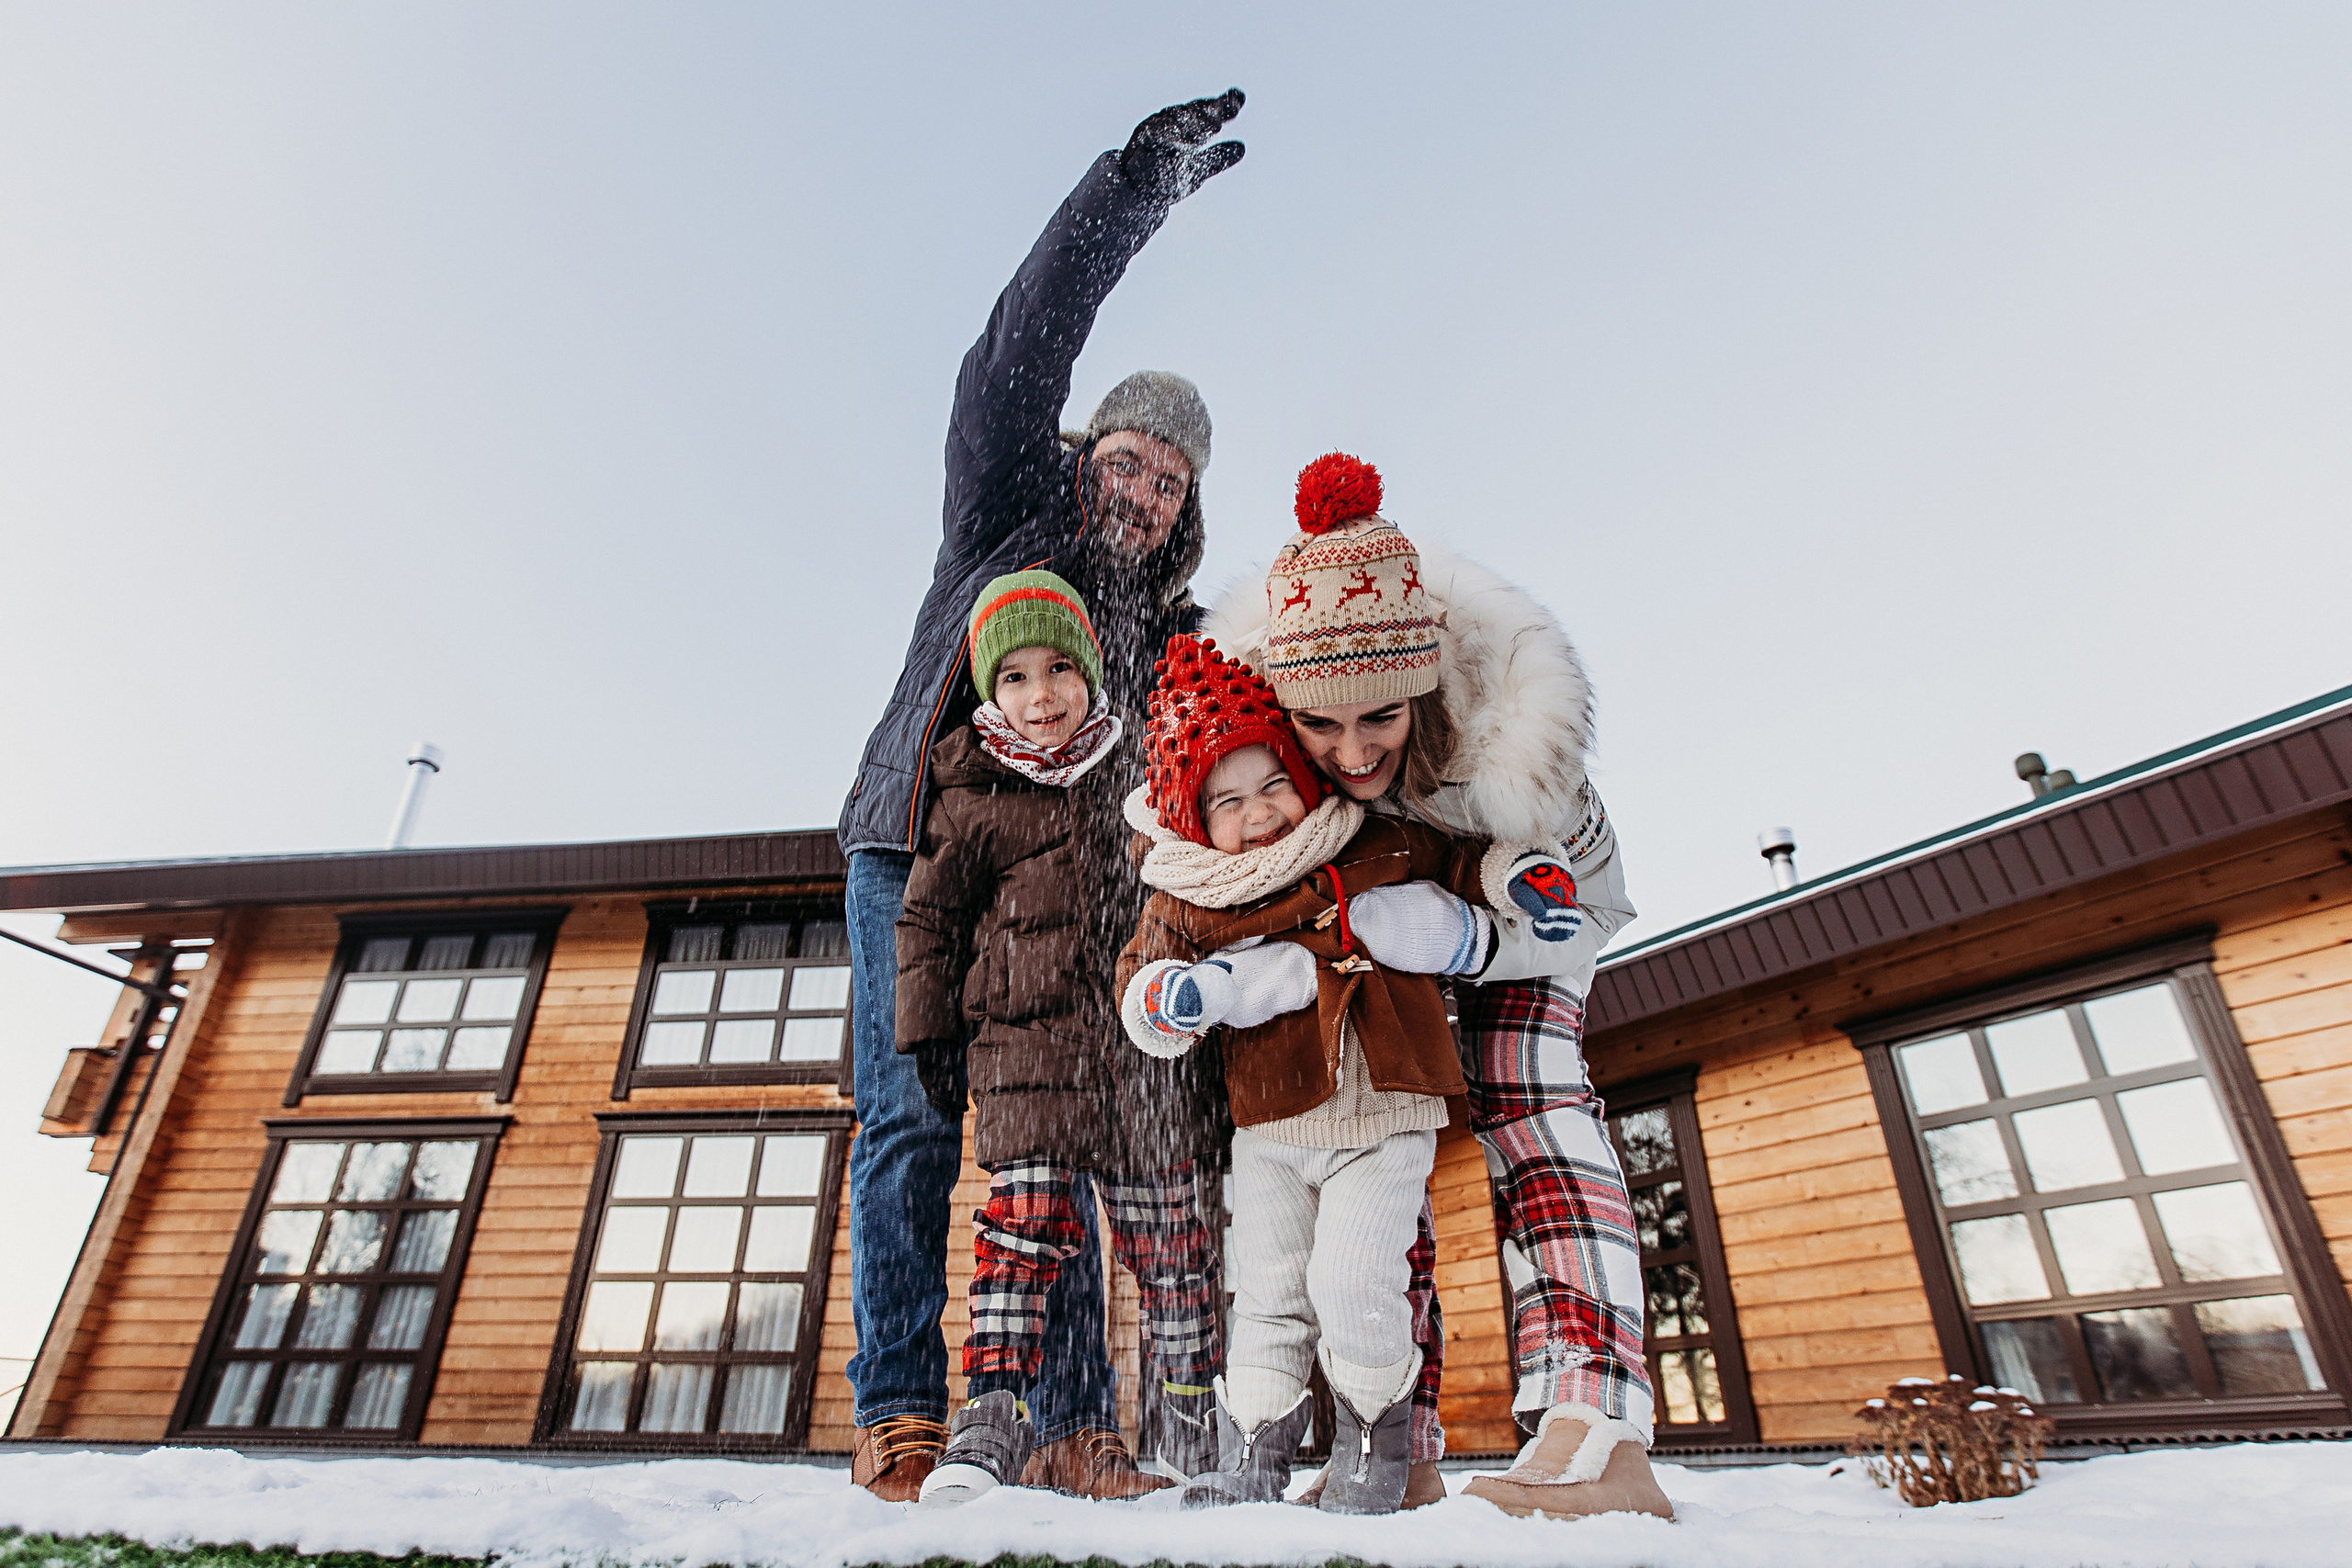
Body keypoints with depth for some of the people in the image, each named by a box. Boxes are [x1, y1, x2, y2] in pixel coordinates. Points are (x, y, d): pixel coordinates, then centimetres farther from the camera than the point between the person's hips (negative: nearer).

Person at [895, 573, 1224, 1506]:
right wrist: (928, 1031, 6)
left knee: (1164, 1222, 8)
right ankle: (991, 1415, 4)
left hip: (1144, 1039, 2)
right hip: (1024, 1040, -2)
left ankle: (1191, 1411, 23)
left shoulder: (1139, 775, 11)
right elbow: (930, 919, 9)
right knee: (1024, 1214, -8)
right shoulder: (970, 800, 4)